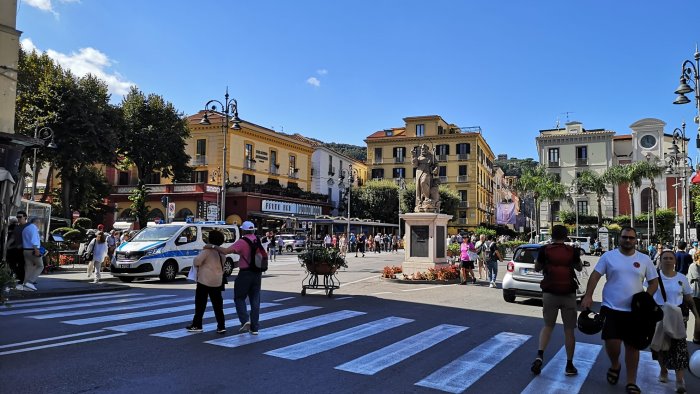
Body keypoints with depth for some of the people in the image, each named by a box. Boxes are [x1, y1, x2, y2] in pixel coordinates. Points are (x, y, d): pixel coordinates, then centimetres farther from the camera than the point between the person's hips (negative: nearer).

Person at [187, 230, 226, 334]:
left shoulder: (207, 250, -13)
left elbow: (197, 261, -19)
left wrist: (198, 265, 1)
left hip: (205, 280, -6)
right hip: (217, 281, 6)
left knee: (200, 304, 6)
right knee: (217, 305, 8)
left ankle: (196, 325, 13)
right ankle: (221, 326, 6)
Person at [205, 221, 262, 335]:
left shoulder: (242, 242, -14)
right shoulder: (257, 240, 5)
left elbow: (225, 251, -23)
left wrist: (212, 246, -10)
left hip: (245, 273, -6)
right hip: (257, 273, 6)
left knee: (239, 298, 10)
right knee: (255, 300, 10)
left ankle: (245, 320, -6)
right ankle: (255, 327, 12)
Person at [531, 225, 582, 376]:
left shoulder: (544, 250, -5)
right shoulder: (572, 251, -2)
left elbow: (537, 268, 8)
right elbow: (580, 268, 16)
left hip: (549, 293, 0)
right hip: (568, 294, 0)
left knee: (548, 325, 15)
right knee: (569, 330, 9)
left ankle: (540, 356, -3)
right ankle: (569, 366, 15)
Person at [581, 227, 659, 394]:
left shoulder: (644, 259, 5)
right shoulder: (608, 256, -1)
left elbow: (654, 281, 9)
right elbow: (595, 275, -2)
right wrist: (588, 296, -12)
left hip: (634, 311, 2)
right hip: (611, 308, -2)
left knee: (632, 345, 9)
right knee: (611, 342, -11)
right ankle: (615, 365, 22)